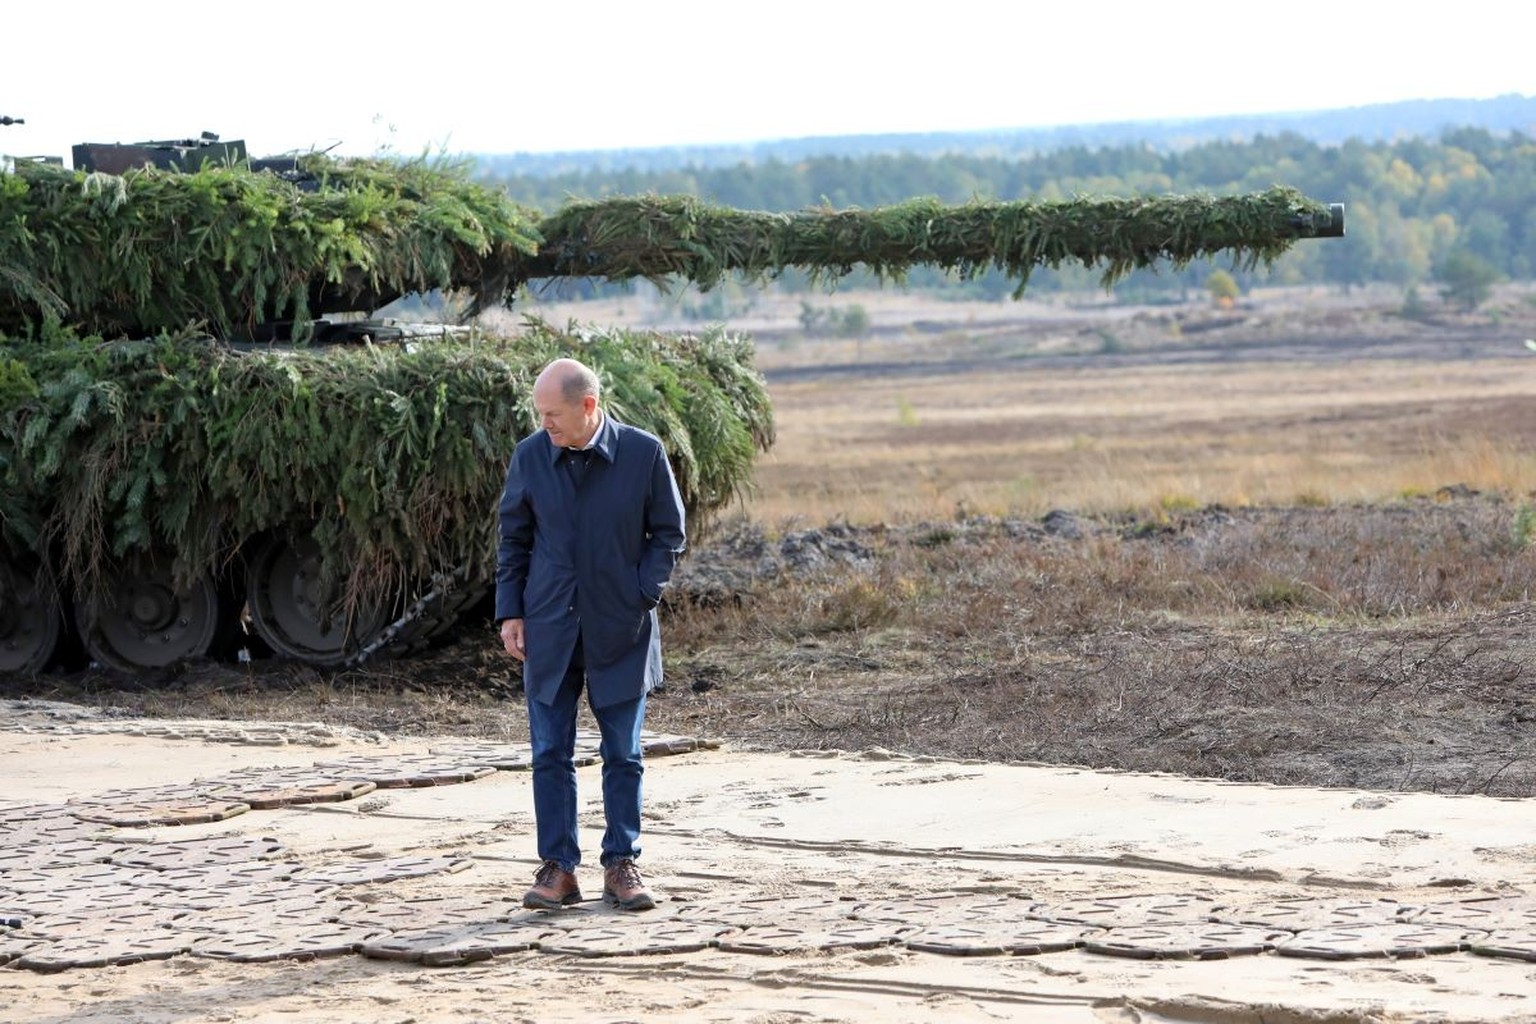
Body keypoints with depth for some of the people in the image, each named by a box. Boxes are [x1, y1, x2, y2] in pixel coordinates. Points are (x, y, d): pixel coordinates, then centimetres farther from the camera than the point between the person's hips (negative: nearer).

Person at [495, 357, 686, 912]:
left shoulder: (643, 453, -7)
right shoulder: (529, 456, -1)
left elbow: (669, 533, 2)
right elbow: (514, 539, 8)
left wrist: (641, 597, -8)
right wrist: (510, 613, 3)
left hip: (620, 628, -2)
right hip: (548, 628, 2)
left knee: (623, 754, 5)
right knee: (550, 752, 2)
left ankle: (621, 865, 14)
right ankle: (558, 867, 8)